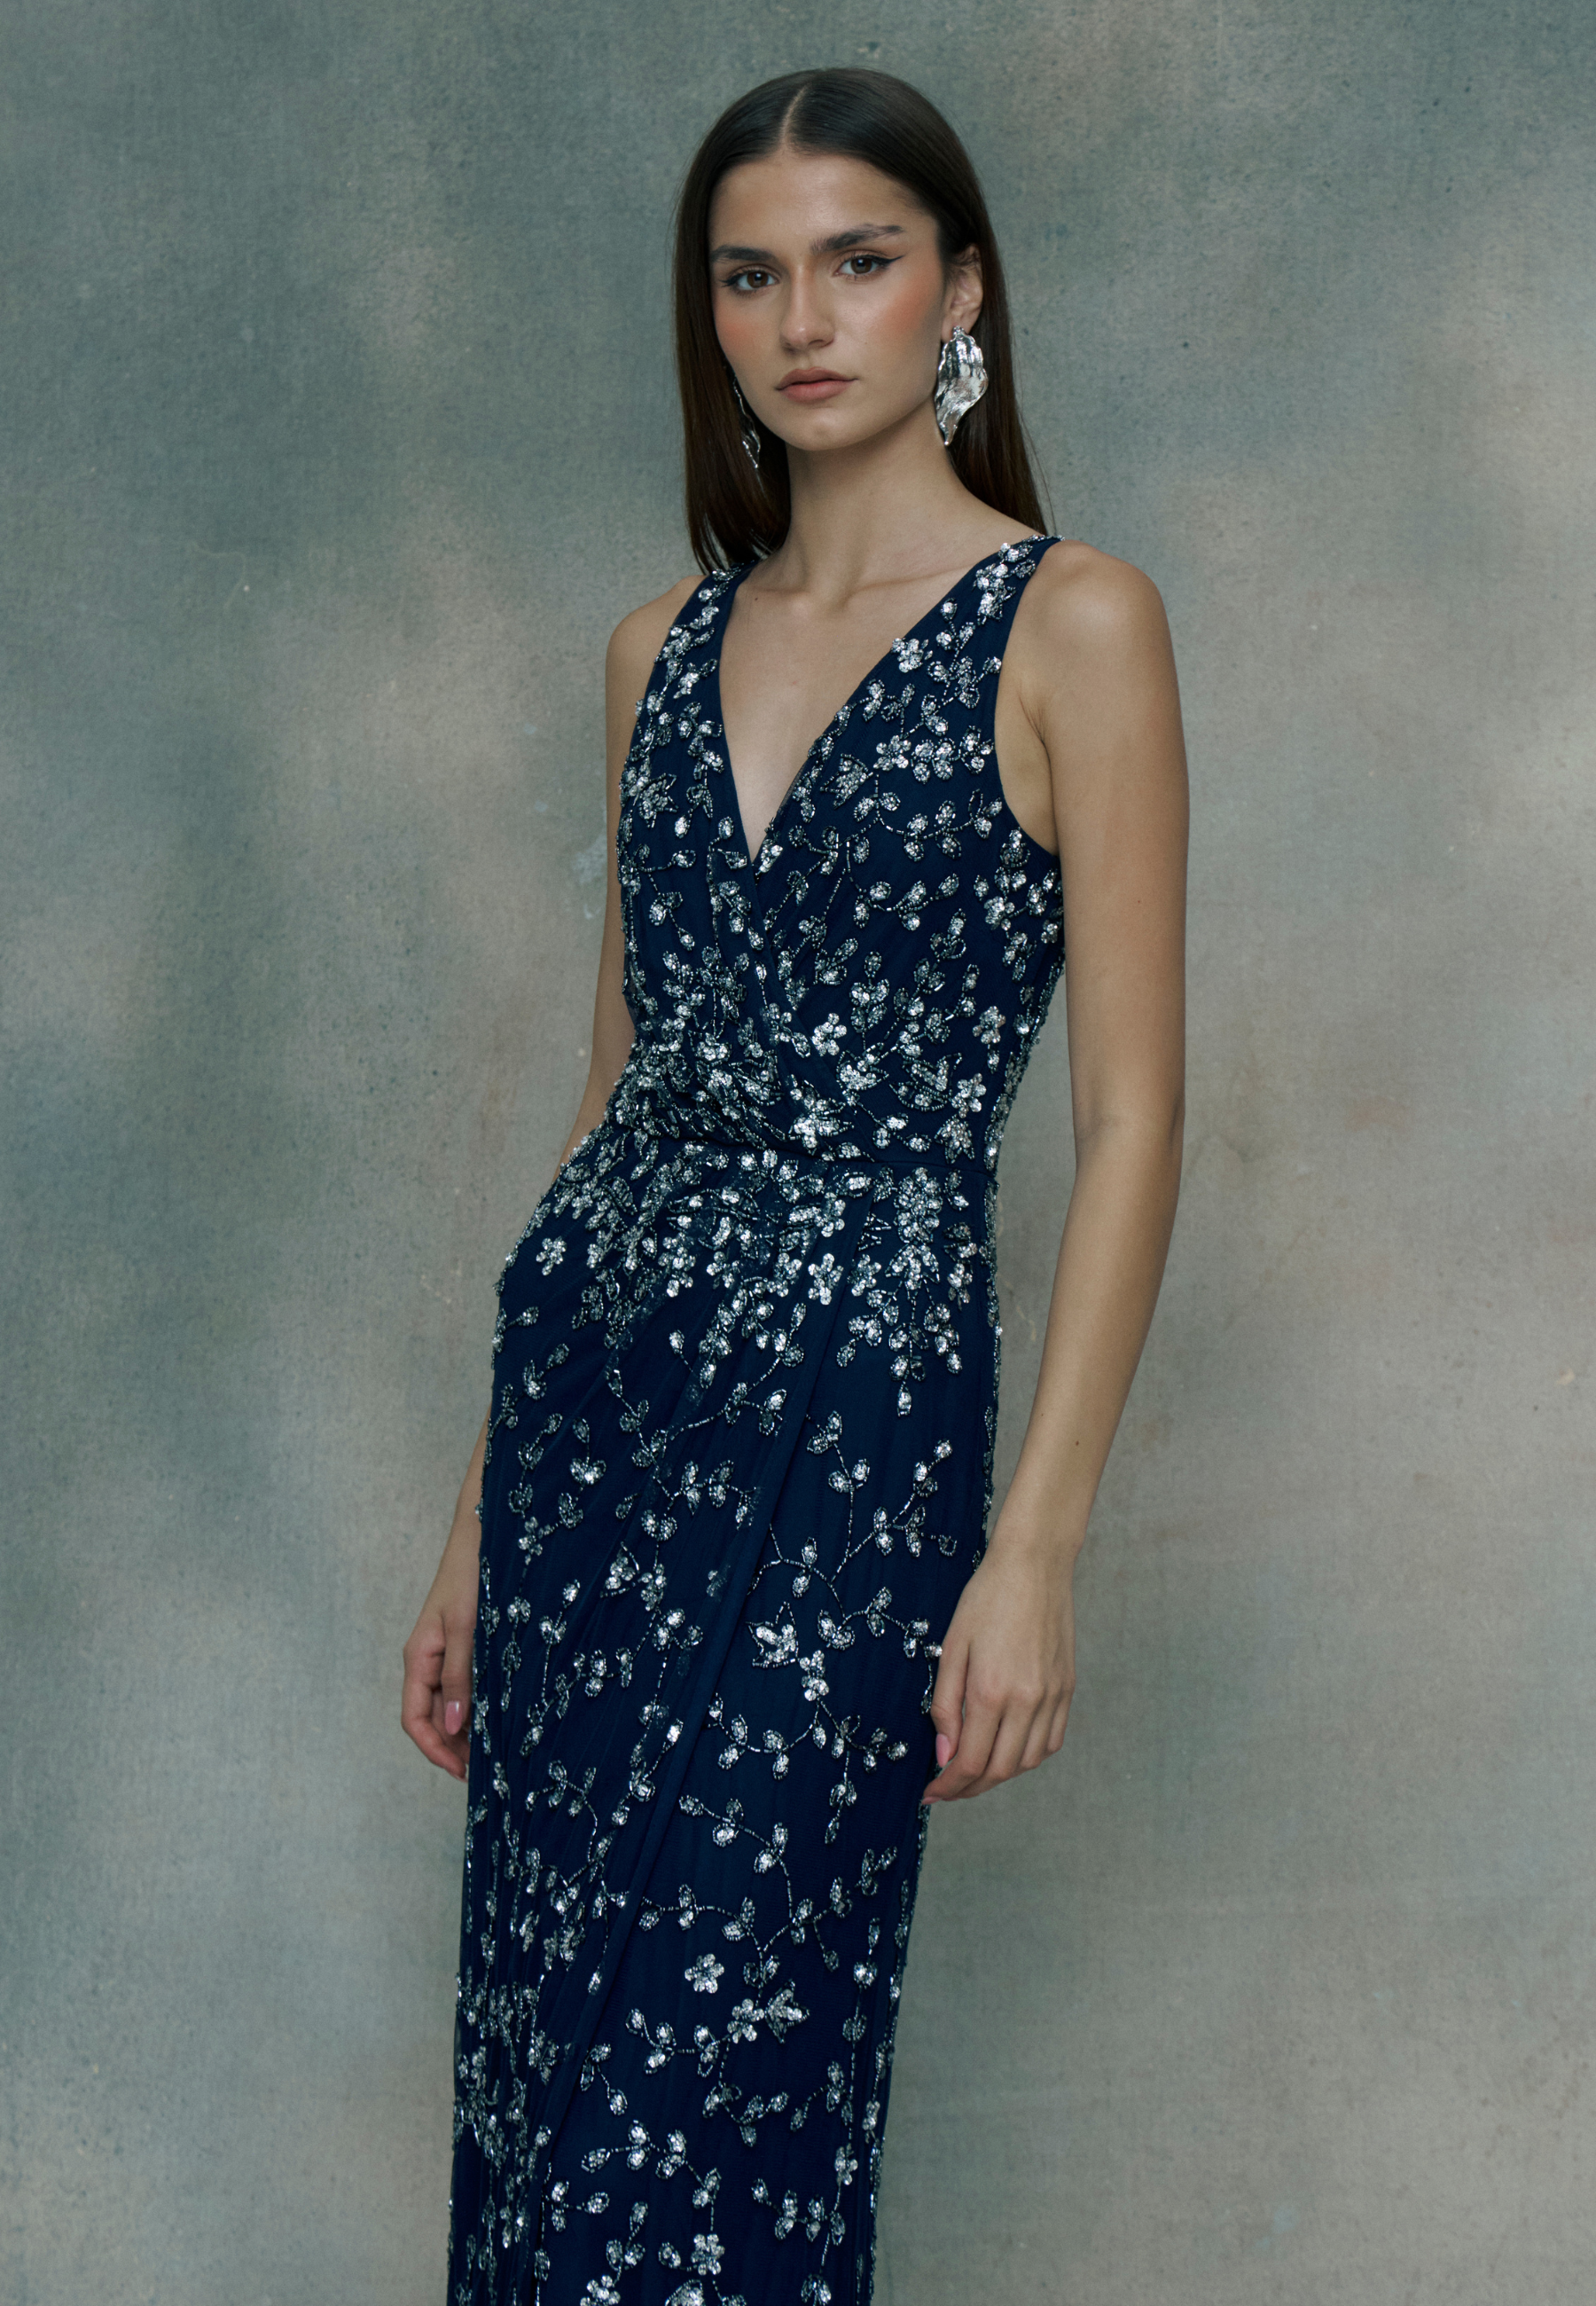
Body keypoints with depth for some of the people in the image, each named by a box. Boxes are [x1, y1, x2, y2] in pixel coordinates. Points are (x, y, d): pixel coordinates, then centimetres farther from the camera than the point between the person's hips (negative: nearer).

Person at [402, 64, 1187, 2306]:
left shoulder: (1069, 627, -4)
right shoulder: (667, 645, 12)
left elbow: (1131, 1118, -8)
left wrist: (1037, 1544, -15)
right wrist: (483, 1517, 14)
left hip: (851, 1399, -6)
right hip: (582, 1383, 6)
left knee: (706, 2075, -6)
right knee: (534, 2050, 8)